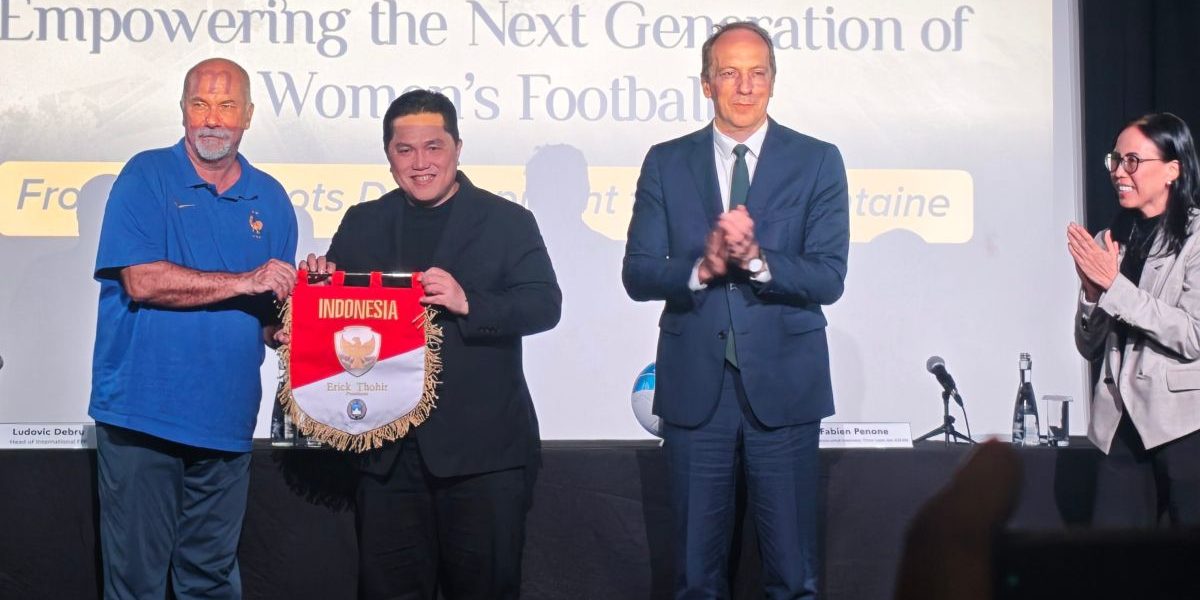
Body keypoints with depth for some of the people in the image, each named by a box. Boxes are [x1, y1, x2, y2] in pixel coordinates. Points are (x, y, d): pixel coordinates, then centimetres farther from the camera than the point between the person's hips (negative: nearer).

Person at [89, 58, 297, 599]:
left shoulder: (269, 199, 11)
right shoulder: (147, 177, -2)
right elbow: (142, 281, -14)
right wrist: (245, 283, -15)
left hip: (226, 418, 4)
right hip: (143, 410, -4)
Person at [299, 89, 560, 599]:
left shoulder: (507, 221, 2)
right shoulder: (362, 224, 13)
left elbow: (544, 304, -10)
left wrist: (468, 303, -25)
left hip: (482, 449, -3)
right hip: (390, 449, 3)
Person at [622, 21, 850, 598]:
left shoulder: (818, 161, 2)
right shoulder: (666, 163, 6)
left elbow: (828, 278, -6)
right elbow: (637, 274, 0)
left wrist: (756, 259, -22)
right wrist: (702, 267, -18)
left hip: (783, 383, -1)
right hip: (694, 383, 1)